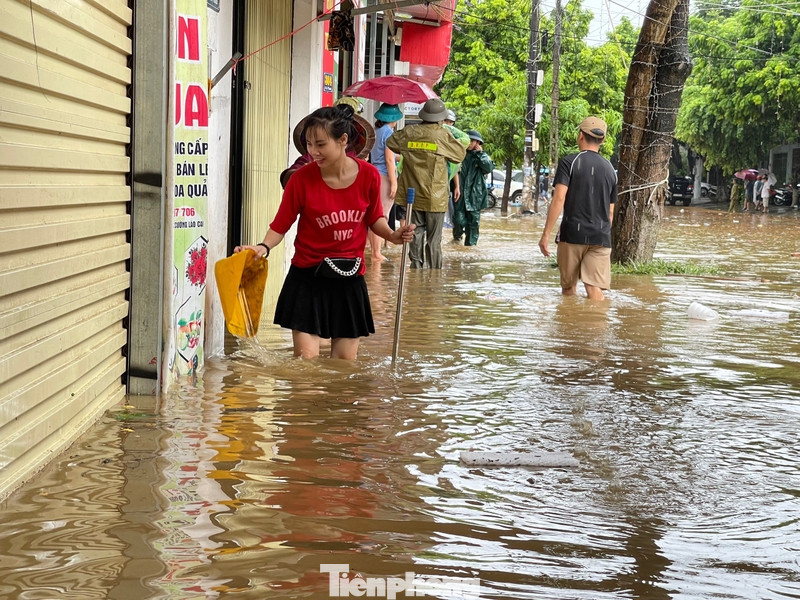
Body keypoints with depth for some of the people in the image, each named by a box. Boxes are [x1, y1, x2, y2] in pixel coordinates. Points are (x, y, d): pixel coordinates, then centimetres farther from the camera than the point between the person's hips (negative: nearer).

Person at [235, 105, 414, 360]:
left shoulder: (369, 175, -7)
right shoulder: (302, 178, -12)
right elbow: (281, 225, -5)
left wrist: (392, 235, -9)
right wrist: (263, 247, -24)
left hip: (350, 278, 2)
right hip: (308, 278, -2)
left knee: (345, 361, 9)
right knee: (306, 360, -6)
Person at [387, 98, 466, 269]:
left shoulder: (409, 132, -2)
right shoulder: (443, 135, -11)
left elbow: (391, 142, 15)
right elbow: (460, 154, 2)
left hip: (413, 195, 3)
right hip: (435, 197, -3)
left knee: (416, 232, 12)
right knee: (434, 238, 5)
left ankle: (416, 265, 12)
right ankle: (435, 270, 8)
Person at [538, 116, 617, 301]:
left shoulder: (569, 162, -3)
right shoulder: (610, 170, 13)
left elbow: (559, 199, -13)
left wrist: (546, 234, -12)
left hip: (572, 235, -3)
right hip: (601, 238, 3)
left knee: (569, 288, 11)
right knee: (595, 289, -4)